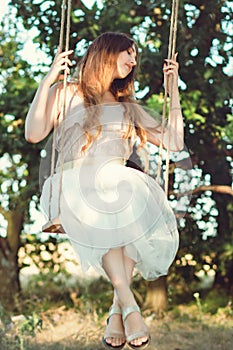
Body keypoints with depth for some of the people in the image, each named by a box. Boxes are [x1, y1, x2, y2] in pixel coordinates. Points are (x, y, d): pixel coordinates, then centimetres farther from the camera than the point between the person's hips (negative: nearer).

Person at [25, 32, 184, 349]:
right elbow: (34, 134, -4)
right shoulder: (67, 93, 13)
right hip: (75, 181, -3)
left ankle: (117, 311, -32)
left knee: (144, 205, -33)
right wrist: (48, 79, -8)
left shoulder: (129, 107, 26)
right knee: (97, 214, -38)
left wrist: (173, 89, 16)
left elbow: (174, 142, 16)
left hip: (118, 182, 3)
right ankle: (130, 306, -38)